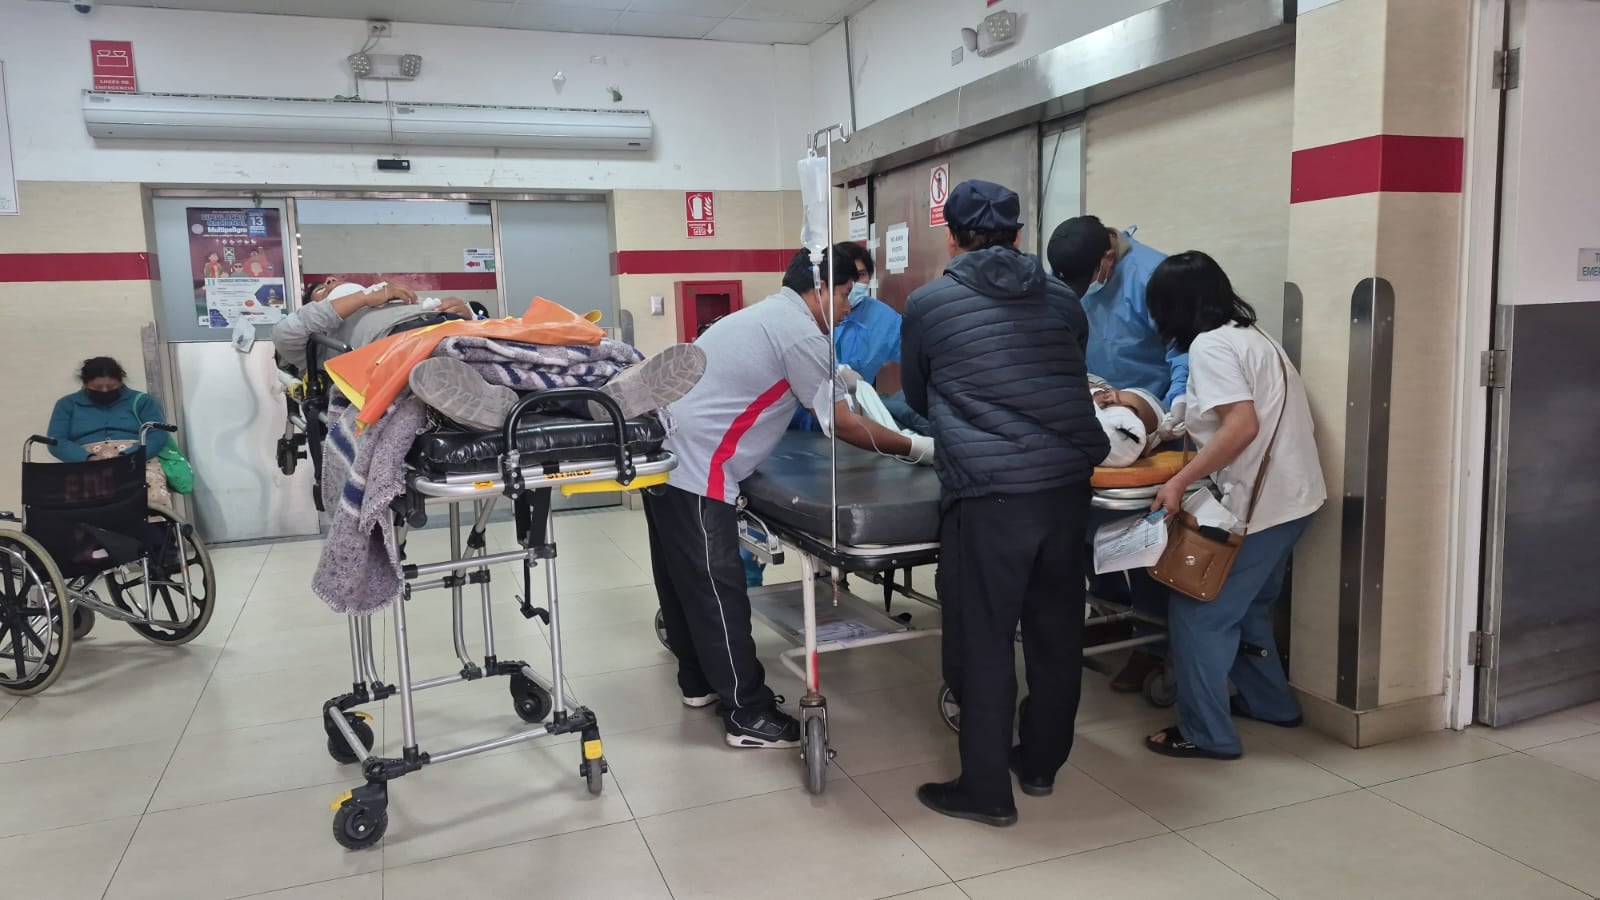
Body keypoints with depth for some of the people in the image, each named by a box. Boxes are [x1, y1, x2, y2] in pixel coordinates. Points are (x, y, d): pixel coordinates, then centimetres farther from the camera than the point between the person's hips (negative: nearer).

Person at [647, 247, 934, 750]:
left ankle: (698, 680, 33)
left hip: (662, 453, 10)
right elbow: (841, 425, -9)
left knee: (683, 577, 19)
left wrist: (832, 380, 23)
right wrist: (917, 449, 0)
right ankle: (750, 716, 4)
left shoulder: (765, 315, 19)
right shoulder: (799, 332, -11)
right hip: (695, 468, -10)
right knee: (717, 590, -4)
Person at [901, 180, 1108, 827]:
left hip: (988, 493, -5)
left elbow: (917, 399, 17)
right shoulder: (1062, 301, 12)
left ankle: (986, 790, 16)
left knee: (982, 642, 6)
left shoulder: (928, 304, 3)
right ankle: (1042, 762, 33)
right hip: (1067, 483, 5)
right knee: (1057, 631, 17)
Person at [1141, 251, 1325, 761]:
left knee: (1198, 613, -1)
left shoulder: (1209, 345, -15)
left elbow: (1242, 427, -25)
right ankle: (1271, 702, 35)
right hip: (1291, 496, 10)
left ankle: (1206, 733, 6)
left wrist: (1180, 481, -21)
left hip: (1258, 503, -10)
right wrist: (1191, 428, 28)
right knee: (1248, 606, 23)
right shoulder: (1250, 335, 14)